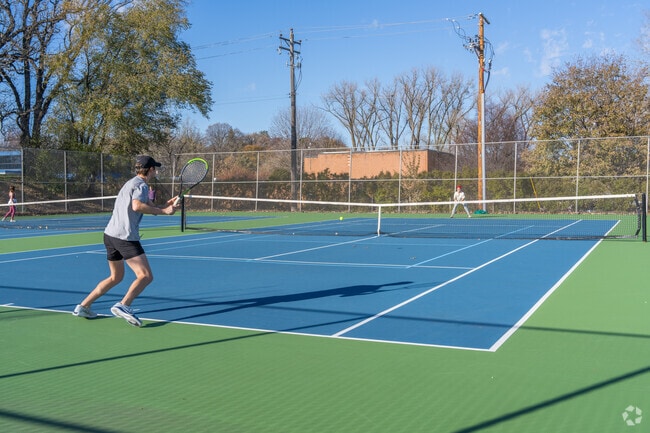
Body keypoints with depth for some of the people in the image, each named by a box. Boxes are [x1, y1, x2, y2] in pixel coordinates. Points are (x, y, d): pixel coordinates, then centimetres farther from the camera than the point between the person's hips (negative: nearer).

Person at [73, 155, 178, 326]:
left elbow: (147, 207, 25)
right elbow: (137, 206, -26)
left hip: (110, 234, 10)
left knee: (116, 277, 22)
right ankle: (123, 306, -27)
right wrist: (163, 211, -24)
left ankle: (83, 307, 23)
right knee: (146, 276, -13)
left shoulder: (131, 183, 23)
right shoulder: (141, 185, -7)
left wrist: (164, 206, 17)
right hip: (125, 237, -10)